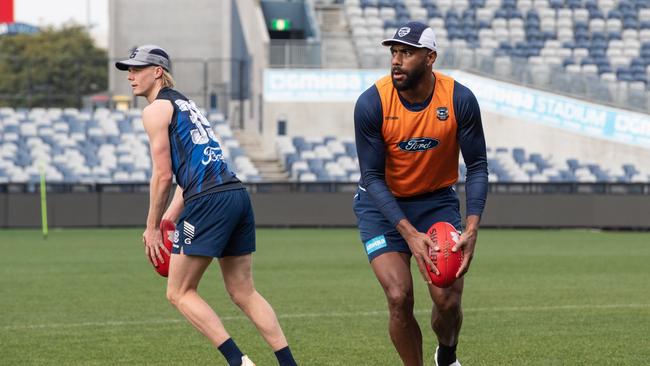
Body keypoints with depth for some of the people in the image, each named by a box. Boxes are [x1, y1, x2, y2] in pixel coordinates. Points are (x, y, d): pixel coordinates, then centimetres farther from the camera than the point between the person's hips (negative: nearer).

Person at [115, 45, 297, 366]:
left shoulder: (156, 110, -1)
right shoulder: (184, 104, 26)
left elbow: (163, 176, -6)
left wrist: (152, 228, 2)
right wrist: (167, 220, 20)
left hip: (208, 201, -9)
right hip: (237, 195, 9)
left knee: (179, 293, 2)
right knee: (244, 293, 13)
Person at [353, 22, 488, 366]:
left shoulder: (460, 100, -17)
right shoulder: (371, 103, -20)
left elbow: (477, 166, -10)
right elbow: (373, 176, -17)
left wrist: (471, 229, -24)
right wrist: (409, 234, -28)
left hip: (437, 201, 1)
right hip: (383, 204, -1)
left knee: (448, 301, -8)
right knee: (399, 298, -15)